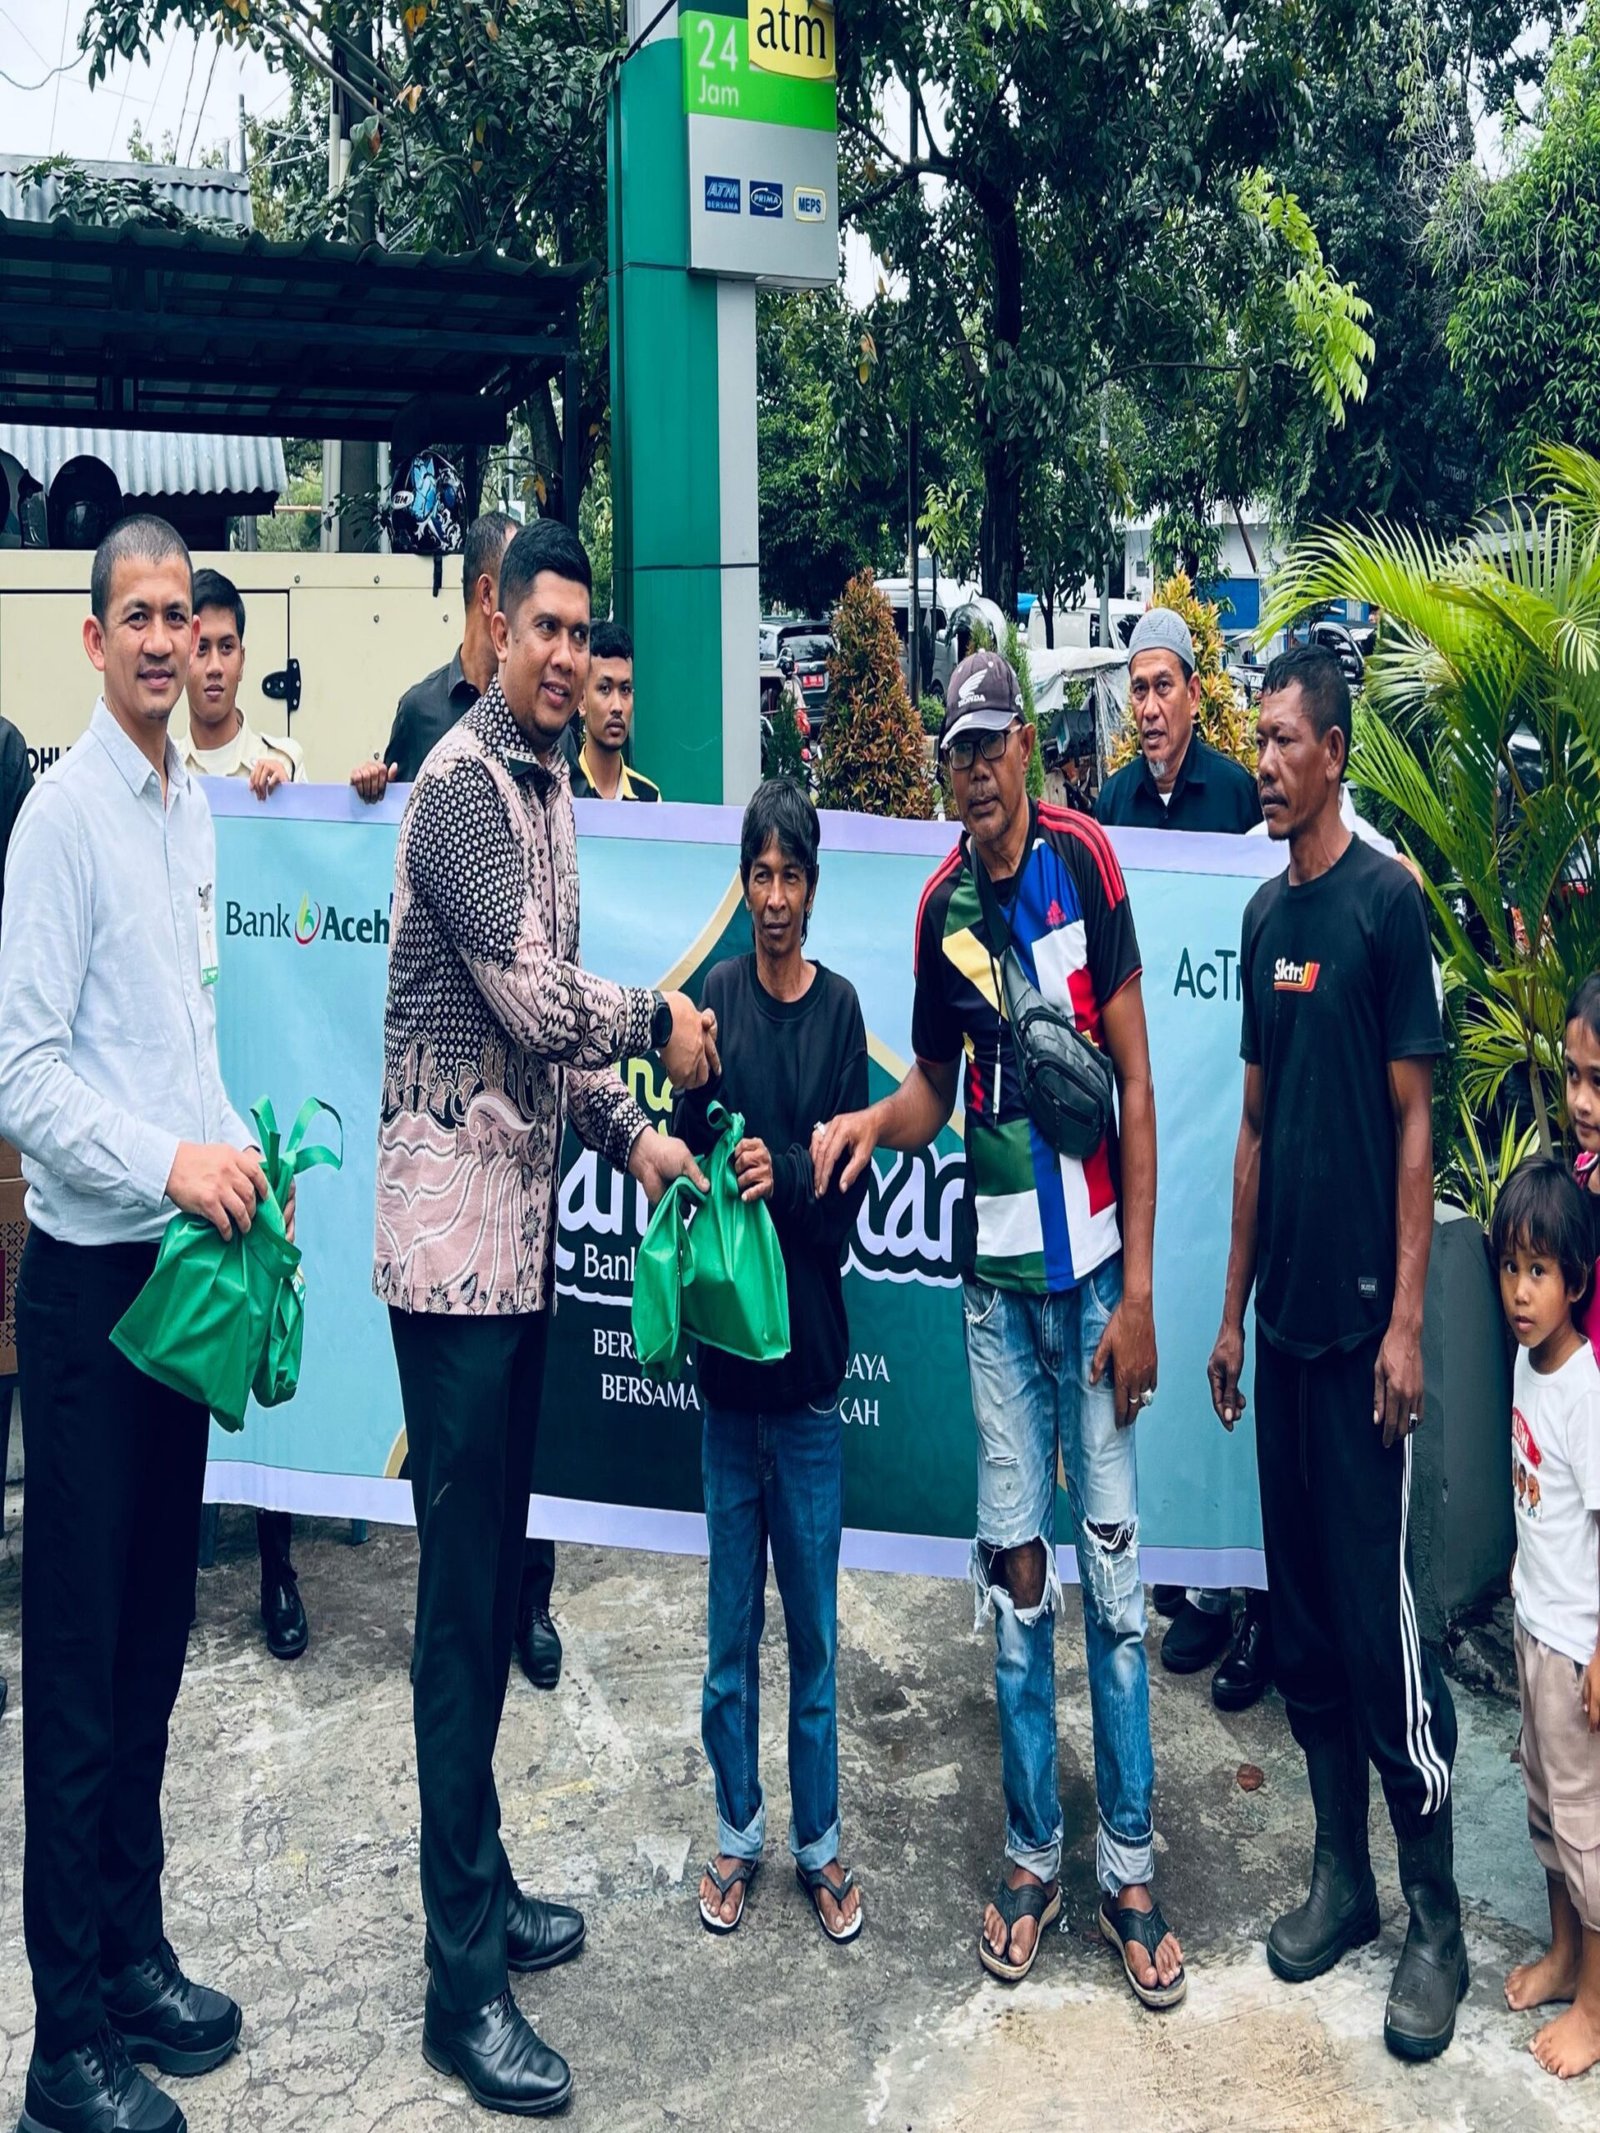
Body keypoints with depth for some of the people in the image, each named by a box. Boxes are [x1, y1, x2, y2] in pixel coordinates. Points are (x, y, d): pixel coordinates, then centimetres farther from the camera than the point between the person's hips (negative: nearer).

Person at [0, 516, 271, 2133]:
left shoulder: (194, 806, 12)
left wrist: (243, 1151, 7)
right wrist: (169, 1163, -26)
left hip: (183, 1260, 8)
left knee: (157, 1634, 16)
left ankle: (136, 1953, 32)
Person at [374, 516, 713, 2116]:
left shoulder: (544, 782, 16)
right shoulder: (461, 781, -13)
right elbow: (534, 995, -20)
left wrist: (630, 1132, 11)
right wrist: (664, 1020, -4)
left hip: (522, 1221, 9)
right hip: (452, 1229, -9)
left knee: (497, 1575, 16)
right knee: (462, 1593, -3)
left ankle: (482, 1889, 31)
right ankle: (463, 1976, 10)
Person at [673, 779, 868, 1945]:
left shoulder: (841, 1008, 0)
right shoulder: (716, 999, 0)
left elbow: (848, 1190, -4)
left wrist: (782, 1177, -22)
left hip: (811, 1347, 0)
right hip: (727, 1341, 1)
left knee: (814, 1623, 10)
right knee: (732, 1620, 12)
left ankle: (819, 1838, 25)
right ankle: (739, 1829, 28)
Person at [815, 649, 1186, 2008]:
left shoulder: (1084, 858, -6)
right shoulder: (942, 904, 5)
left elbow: (1136, 1080, -6)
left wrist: (1138, 1291, -8)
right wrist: (871, 1121, -9)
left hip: (1095, 1264, -3)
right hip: (996, 1272, 3)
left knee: (1112, 1566, 4)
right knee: (1016, 1569, 9)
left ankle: (1131, 1862, 19)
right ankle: (1034, 1854, 23)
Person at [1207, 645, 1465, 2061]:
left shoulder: (1388, 902, -8)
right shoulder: (1265, 912, 11)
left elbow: (1415, 1119, -10)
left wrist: (1407, 1321, -13)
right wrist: (1232, 1306, 14)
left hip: (1362, 1321, -7)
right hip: (1280, 1320, 7)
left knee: (1379, 1620, -1)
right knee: (1301, 1619, 13)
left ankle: (1437, 1917, 14)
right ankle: (1341, 1875, 26)